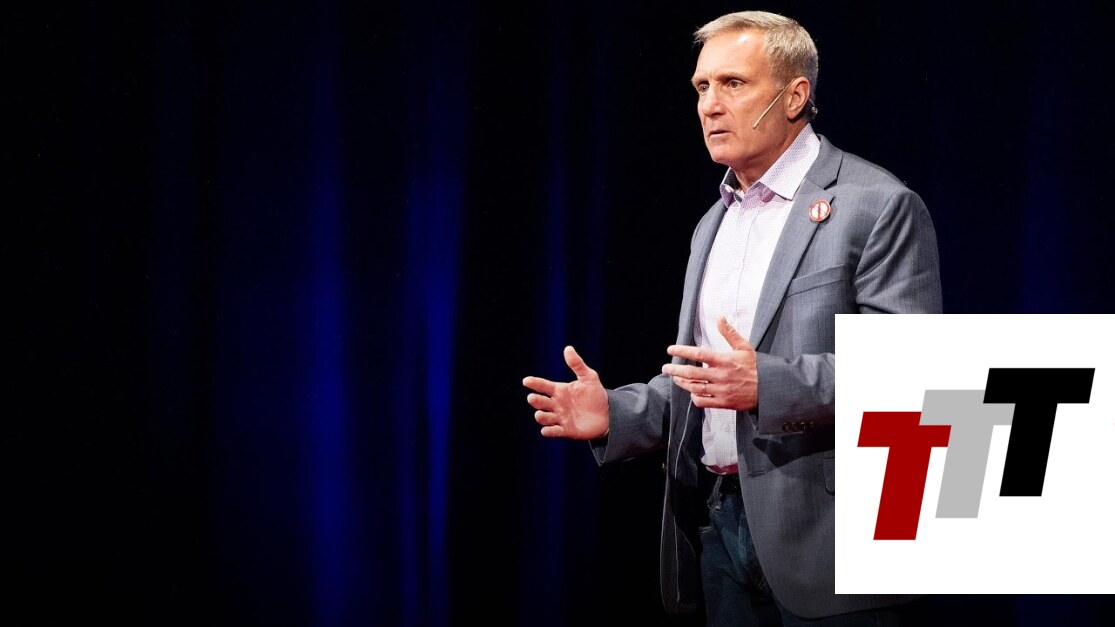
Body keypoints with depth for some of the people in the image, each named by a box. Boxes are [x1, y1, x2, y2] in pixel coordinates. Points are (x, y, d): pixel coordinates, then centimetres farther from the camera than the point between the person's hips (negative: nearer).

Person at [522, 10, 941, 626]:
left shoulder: (878, 206, -7)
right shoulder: (713, 226, 18)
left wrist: (768, 384, -27)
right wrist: (616, 412, 3)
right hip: (718, 523, 7)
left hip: (818, 532, -7)